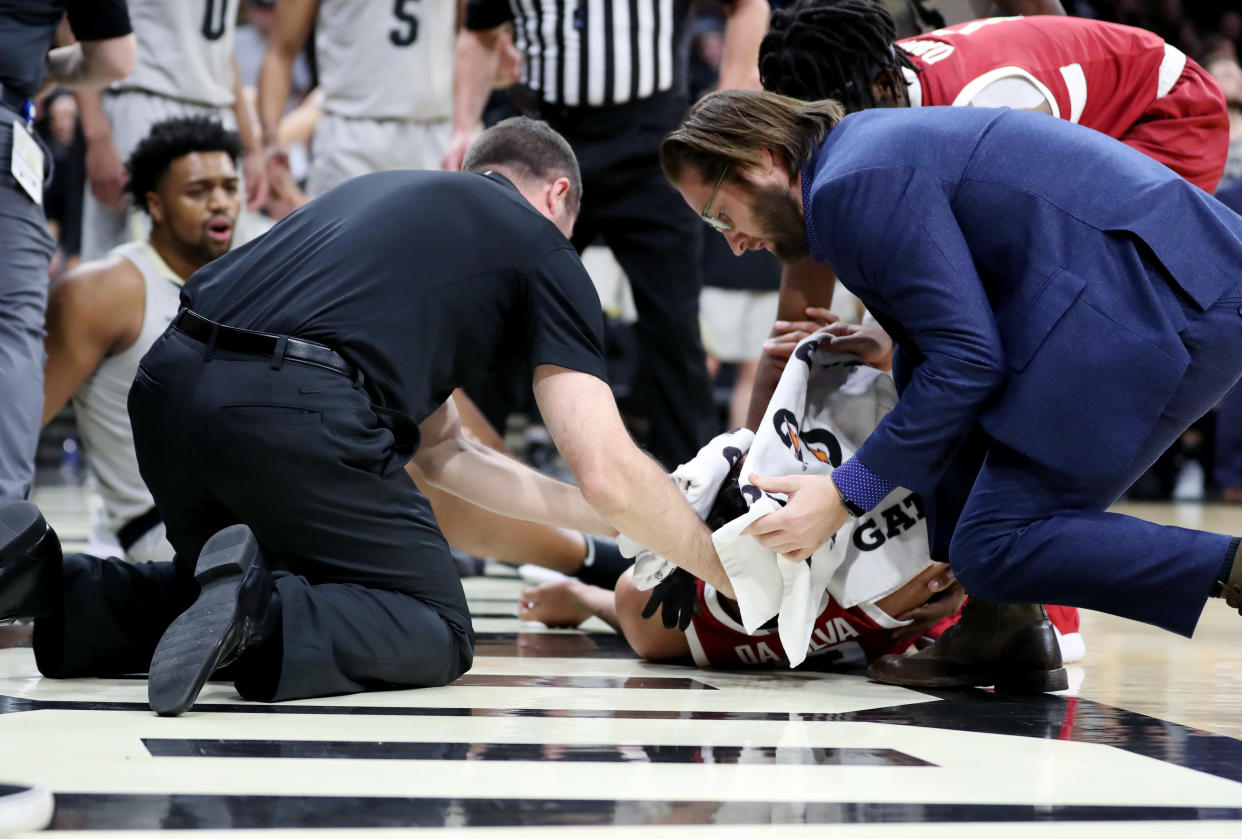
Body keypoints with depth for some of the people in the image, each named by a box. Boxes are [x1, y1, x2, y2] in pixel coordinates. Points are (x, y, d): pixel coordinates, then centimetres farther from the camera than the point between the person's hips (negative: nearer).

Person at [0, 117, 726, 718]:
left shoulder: (389, 193, 34)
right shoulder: (539, 244, 14)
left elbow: (441, 451, 36)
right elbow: (609, 471, 6)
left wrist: (602, 517, 39)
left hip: (168, 386, 7)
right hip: (291, 408, -7)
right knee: (436, 634, 10)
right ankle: (258, 615, -18)